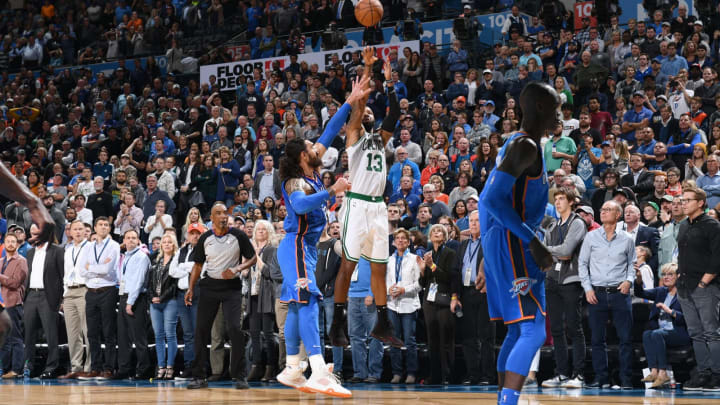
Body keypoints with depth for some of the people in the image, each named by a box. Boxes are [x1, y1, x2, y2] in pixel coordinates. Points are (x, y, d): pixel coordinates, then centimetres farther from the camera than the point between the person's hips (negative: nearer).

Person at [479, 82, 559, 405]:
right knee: (533, 332, -15)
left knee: (518, 333, 14)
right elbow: (493, 199, -23)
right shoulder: (526, 146, -14)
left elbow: (488, 198, 22)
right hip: (513, 246, -11)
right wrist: (532, 242, -24)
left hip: (502, 244, 11)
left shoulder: (516, 144, 17)